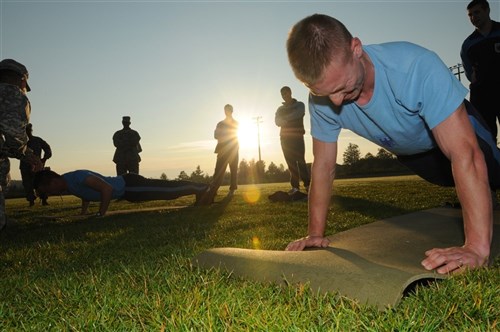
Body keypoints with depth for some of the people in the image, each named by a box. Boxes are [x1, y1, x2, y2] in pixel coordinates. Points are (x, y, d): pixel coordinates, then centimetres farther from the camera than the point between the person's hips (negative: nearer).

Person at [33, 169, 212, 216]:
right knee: (160, 188, 18)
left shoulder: (78, 178, -29)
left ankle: (199, 189, 13)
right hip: (123, 188, 9)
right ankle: (199, 187, 32)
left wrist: (100, 215, -28)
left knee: (165, 191, -3)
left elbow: (107, 188, -35)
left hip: (129, 186, -9)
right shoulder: (66, 183, 1)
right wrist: (83, 213, 17)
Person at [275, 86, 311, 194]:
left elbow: (298, 114, -13)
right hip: (285, 137, 3)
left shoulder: (300, 105, 9)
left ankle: (307, 184, -12)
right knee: (291, 162, -2)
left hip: (297, 136, -3)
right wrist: (286, 120, -16)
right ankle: (295, 186, -2)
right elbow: (277, 121, 2)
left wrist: (285, 119, -9)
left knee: (300, 160, -12)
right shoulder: (280, 109, 19)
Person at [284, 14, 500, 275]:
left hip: (456, 126, -3)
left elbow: (464, 155, -46)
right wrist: (315, 234, -24)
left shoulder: (417, 67, -44)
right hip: (408, 151, 3)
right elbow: (323, 166, -21)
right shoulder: (322, 100, -30)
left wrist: (477, 247, -50)